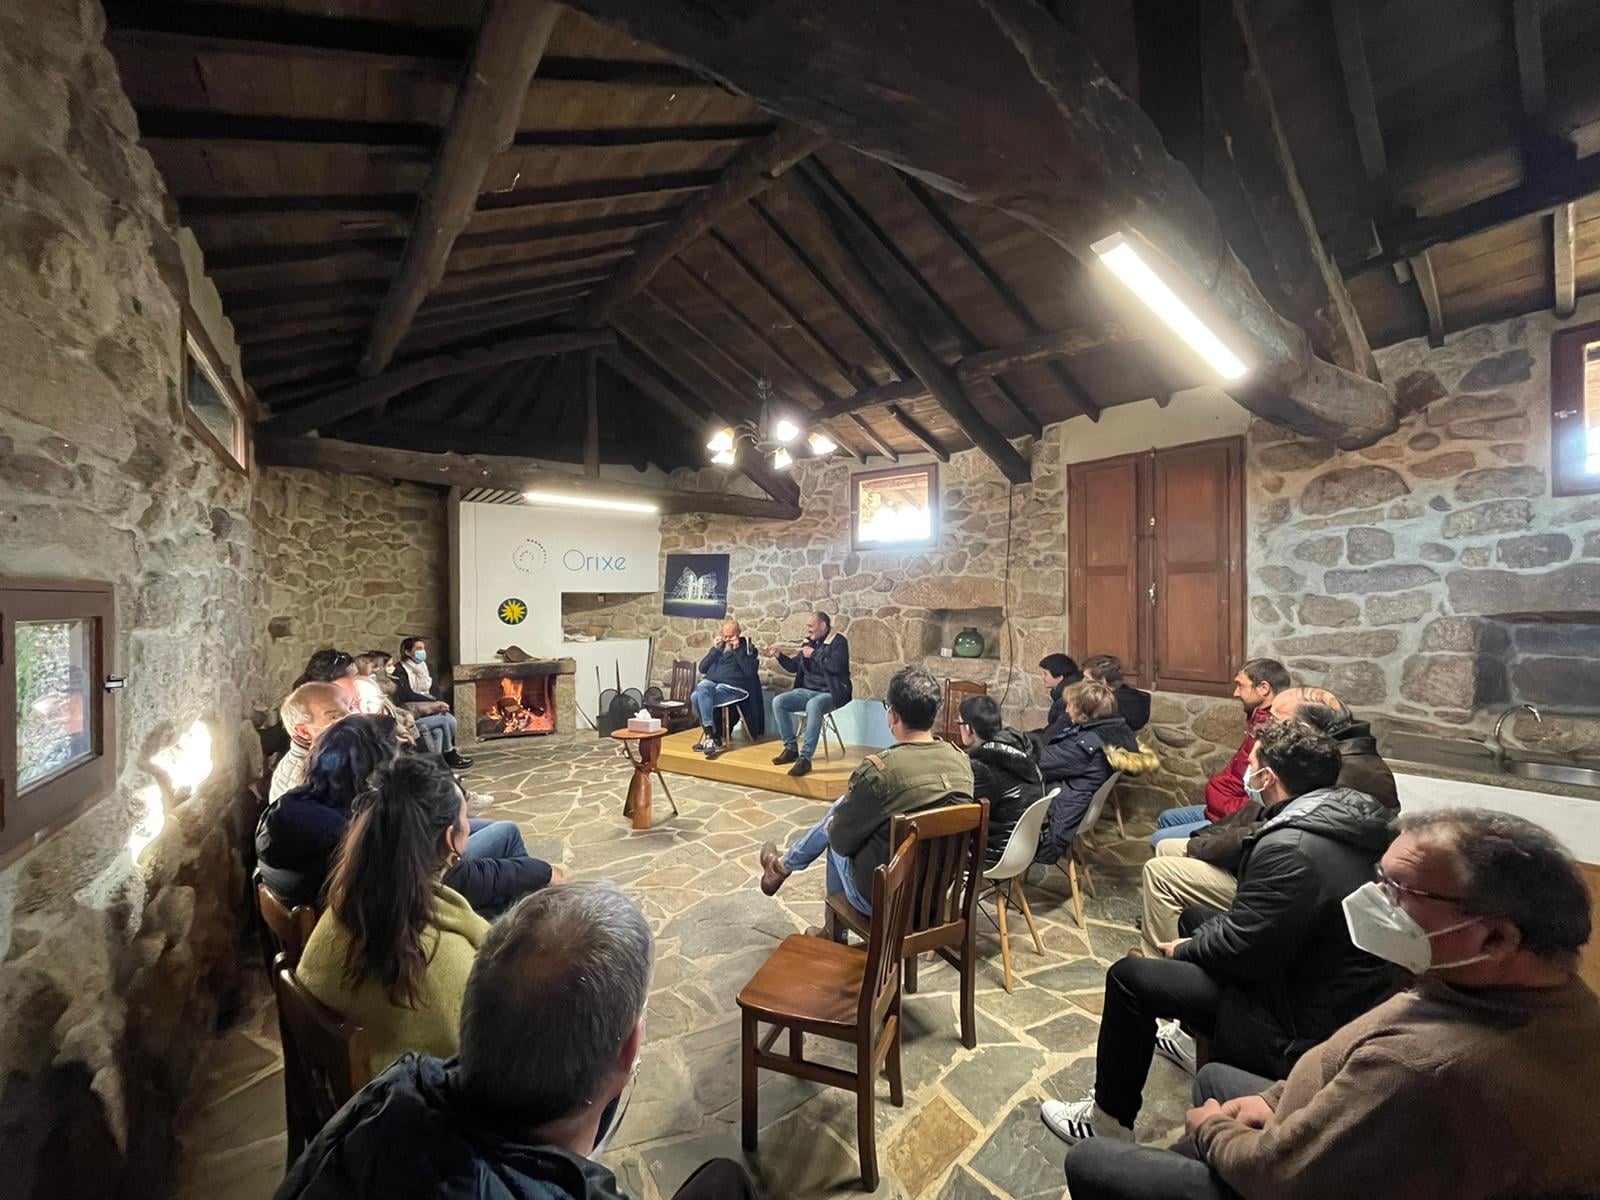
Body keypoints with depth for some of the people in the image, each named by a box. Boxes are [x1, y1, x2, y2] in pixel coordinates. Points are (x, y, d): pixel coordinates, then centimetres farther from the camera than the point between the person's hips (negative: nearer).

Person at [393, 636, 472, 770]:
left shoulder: (425, 667, 14)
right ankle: (449, 753, -3)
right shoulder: (400, 671, -6)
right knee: (446, 720, -22)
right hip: (413, 713, -6)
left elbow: (434, 690, 10)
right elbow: (408, 695, -18)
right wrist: (435, 702, -23)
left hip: (431, 709, 6)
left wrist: (439, 703, -11)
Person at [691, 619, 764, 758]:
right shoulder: (719, 646, 20)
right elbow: (702, 669, 11)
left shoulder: (747, 648, 6)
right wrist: (714, 649, 2)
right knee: (701, 688, -30)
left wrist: (737, 650, -11)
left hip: (733, 687, -5)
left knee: (698, 697, -27)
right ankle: (712, 736, -24)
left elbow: (750, 671, -11)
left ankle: (710, 737, -20)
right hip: (711, 682, 5)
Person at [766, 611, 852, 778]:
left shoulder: (838, 641, -6)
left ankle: (805, 757, -36)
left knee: (813, 705, -39)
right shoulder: (808, 641, 12)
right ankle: (791, 749, -5)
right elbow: (793, 666, 18)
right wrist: (780, 655, 2)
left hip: (829, 693, -7)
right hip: (807, 690, 7)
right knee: (778, 702, -15)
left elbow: (836, 666, -23)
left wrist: (814, 654, -16)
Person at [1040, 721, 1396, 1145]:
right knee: (1195, 918, 23)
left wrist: (1186, 948, -3)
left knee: (1128, 976, -5)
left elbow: (1240, 950, -24)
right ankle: (1198, 1043, 44)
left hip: (1302, 1030, -9)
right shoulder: (1353, 819, -1)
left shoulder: (1290, 849, -31)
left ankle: (1109, 1120, 13)